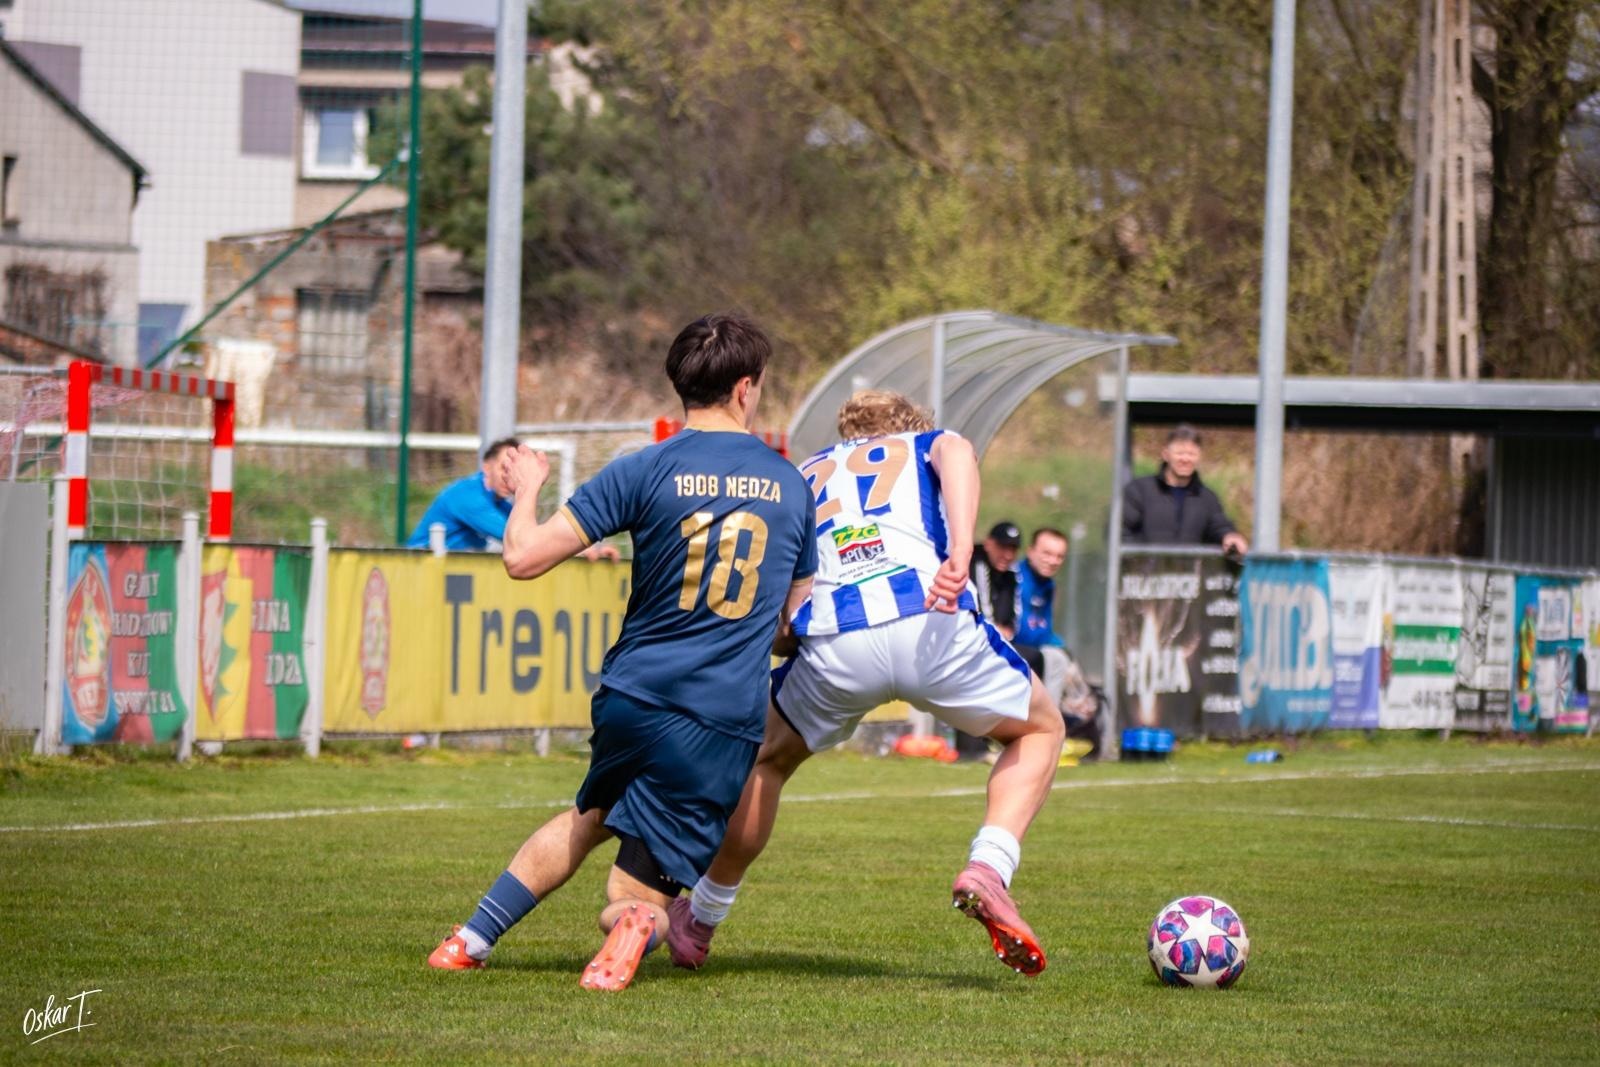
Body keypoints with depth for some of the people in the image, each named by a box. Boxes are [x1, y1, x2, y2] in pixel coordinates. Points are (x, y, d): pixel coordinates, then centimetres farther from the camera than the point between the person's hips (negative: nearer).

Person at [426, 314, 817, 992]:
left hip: (633, 699, 0)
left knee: (591, 817, 32)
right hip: (726, 725, 0)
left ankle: (472, 938, 26)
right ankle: (639, 920, -30)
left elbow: (524, 557, -7)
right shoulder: (791, 485, 6)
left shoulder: (646, 471, -4)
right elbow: (797, 615, 16)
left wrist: (527, 490, 13)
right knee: (637, 896, 8)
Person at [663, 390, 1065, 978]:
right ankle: (988, 869, 1)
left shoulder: (804, 474, 36)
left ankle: (699, 924, 38)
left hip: (832, 643, 2)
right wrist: (960, 551, -13)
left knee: (767, 758, 31)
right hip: (932, 623, -2)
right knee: (1040, 730, 24)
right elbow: (955, 453, 1)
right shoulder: (927, 445, 28)